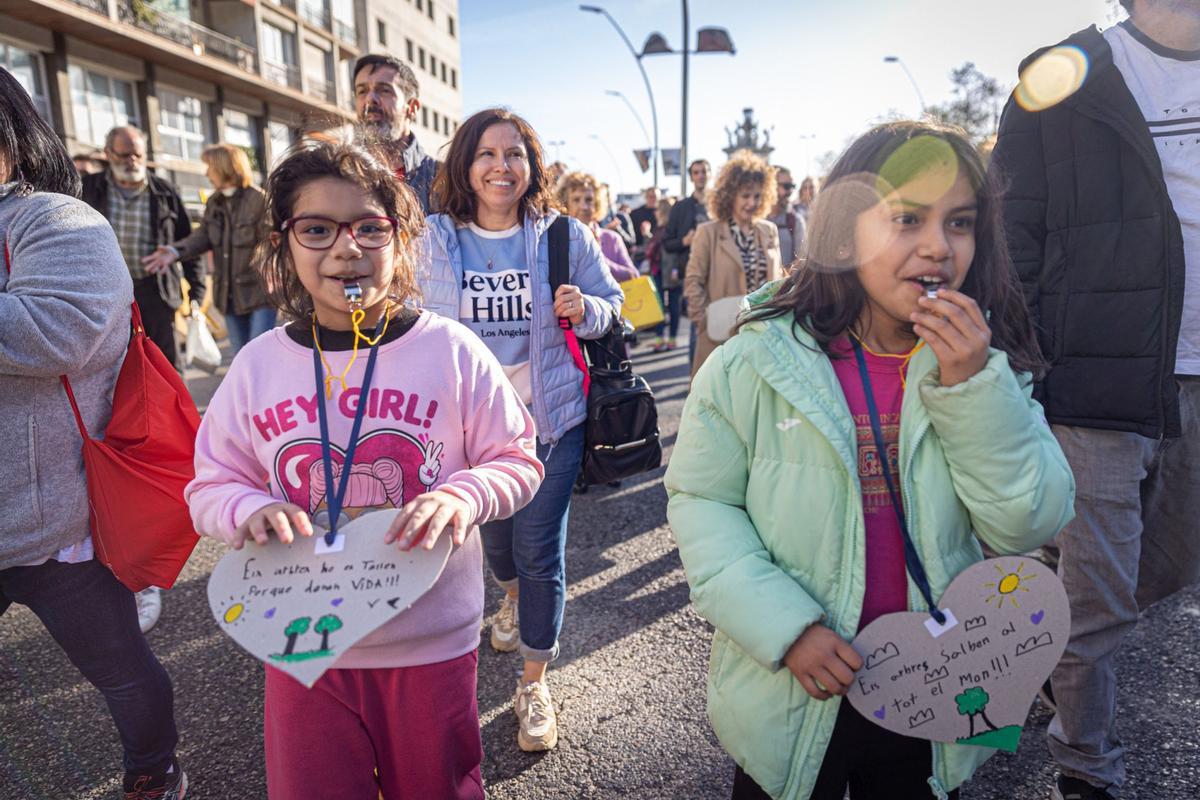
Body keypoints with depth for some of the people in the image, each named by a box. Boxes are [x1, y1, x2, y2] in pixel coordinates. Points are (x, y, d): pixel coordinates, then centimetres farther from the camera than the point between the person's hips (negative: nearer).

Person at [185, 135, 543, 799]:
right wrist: (250, 509, -17)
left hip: (433, 641, -1)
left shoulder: (451, 350, -10)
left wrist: (464, 495, -24)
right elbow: (211, 486, 5)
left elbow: (517, 462, -4)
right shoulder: (257, 366, -3)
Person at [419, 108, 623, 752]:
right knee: (493, 532, 21)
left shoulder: (565, 236, -4)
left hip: (550, 418, -2)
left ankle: (534, 683, 19)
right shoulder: (434, 240, -2)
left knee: (540, 550, 0)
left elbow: (611, 302, 4)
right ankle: (512, 595, 58)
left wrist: (585, 310, -18)